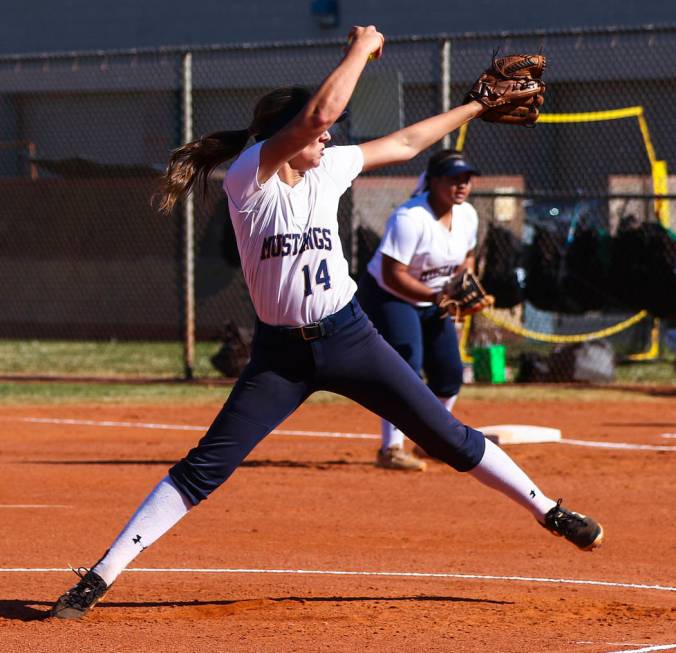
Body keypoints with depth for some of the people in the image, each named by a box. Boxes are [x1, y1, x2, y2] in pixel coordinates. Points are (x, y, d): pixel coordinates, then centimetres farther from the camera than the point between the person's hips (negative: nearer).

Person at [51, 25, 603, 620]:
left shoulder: (327, 169, 2)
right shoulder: (249, 177, -15)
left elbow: (404, 144, 16)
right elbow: (322, 110, -27)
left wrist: (475, 107, 20)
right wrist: (361, 48, -16)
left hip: (348, 338, 4)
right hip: (281, 354, -4)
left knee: (449, 438, 6)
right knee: (203, 470, -8)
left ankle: (548, 511, 21)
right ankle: (100, 577, -6)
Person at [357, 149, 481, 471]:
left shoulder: (467, 215, -4)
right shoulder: (410, 218, -29)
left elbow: (467, 255, 16)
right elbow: (392, 275, -31)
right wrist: (437, 296, -35)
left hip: (431, 302, 8)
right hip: (387, 297, -8)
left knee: (450, 372, 7)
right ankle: (390, 449, -17)